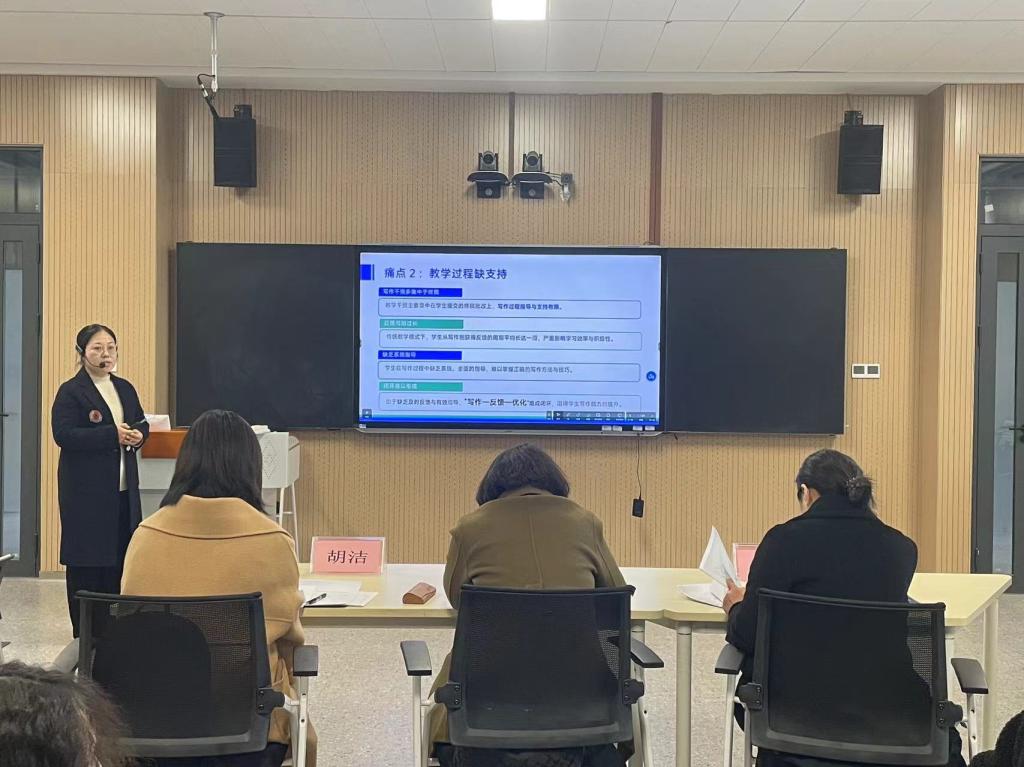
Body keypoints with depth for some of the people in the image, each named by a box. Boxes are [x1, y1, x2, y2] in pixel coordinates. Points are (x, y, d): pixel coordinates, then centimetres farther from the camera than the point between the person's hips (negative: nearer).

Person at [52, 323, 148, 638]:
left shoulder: (125, 389, 13)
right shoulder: (70, 392, -7)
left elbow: (142, 423, 19)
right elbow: (63, 434, -17)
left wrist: (138, 435, -5)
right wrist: (112, 435, -22)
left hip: (123, 489, 6)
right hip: (87, 490, -6)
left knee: (119, 555, 9)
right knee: (86, 558, 0)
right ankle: (84, 632, 10)